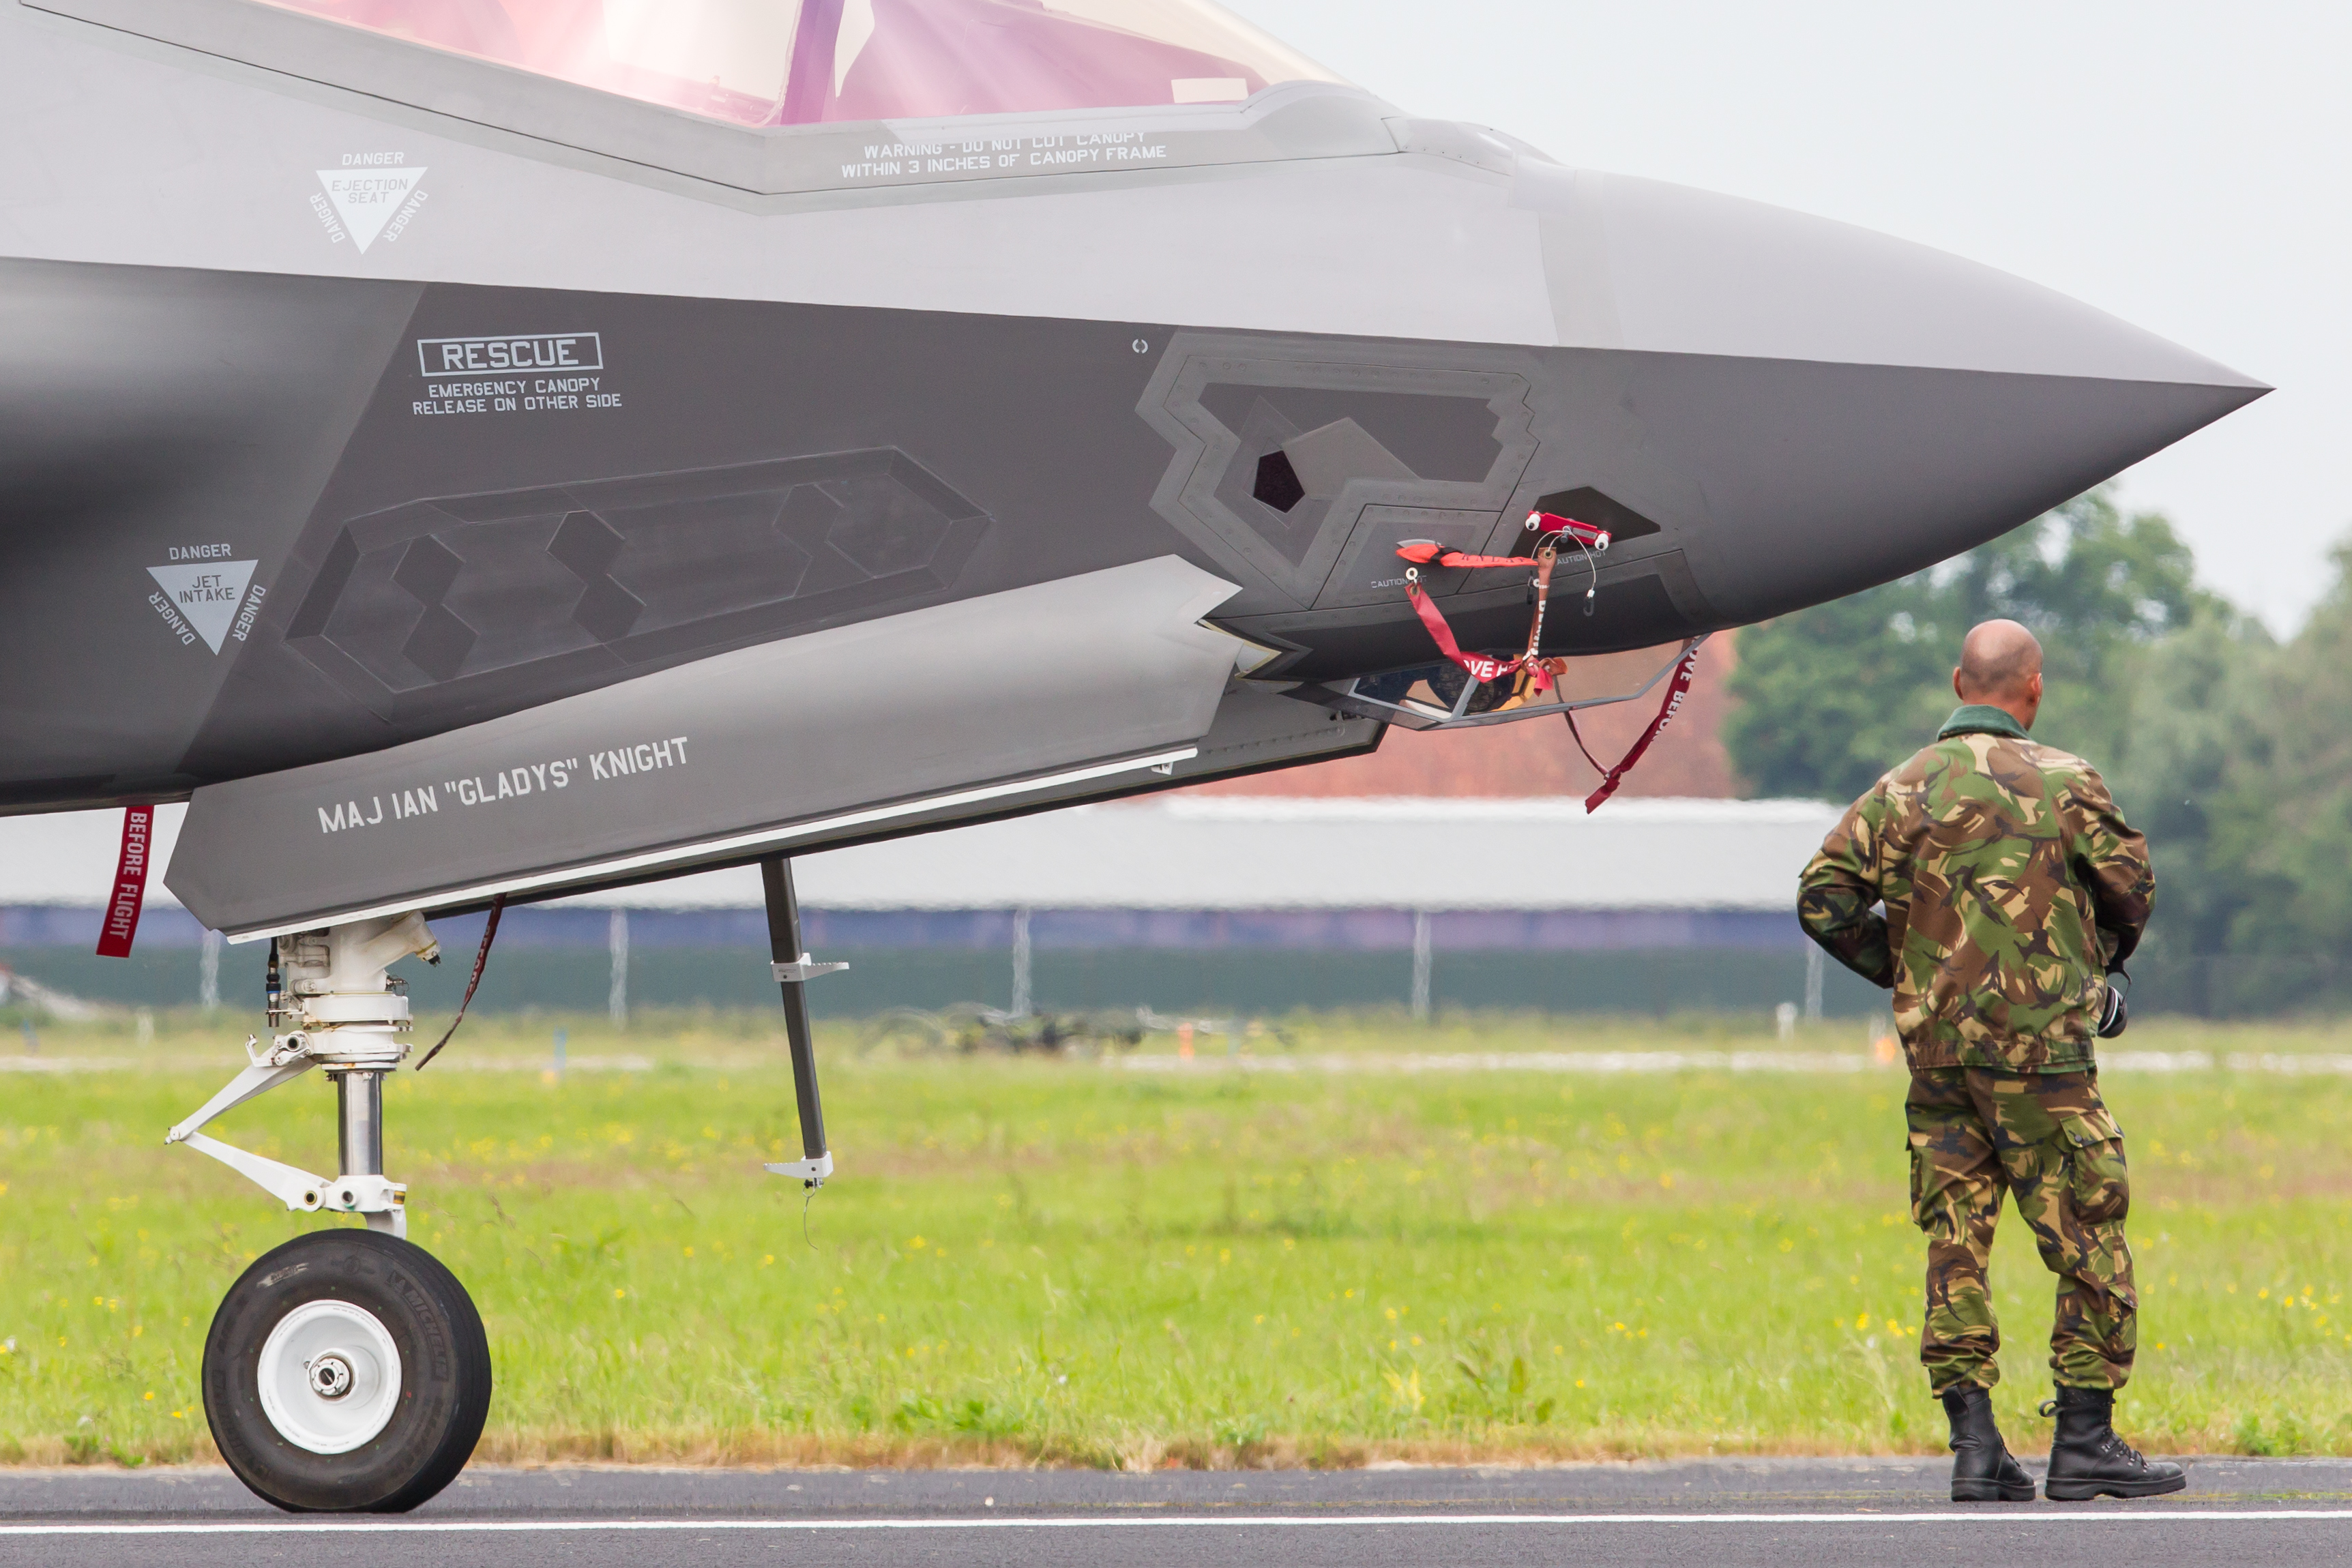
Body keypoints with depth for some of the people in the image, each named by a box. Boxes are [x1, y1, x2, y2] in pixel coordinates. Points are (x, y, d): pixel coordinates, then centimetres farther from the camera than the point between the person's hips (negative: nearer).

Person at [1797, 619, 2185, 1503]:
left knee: (1956, 1245, 6)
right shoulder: (2062, 783, -3)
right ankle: (2084, 1443, 1)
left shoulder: (1901, 791, 5)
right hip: (2038, 1048, -4)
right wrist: (2100, 957, 26)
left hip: (1936, 1051, 4)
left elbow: (1823, 901, 0)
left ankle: (1975, 1449, 1)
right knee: (2087, 1241, 3)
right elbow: (2132, 891, 5)